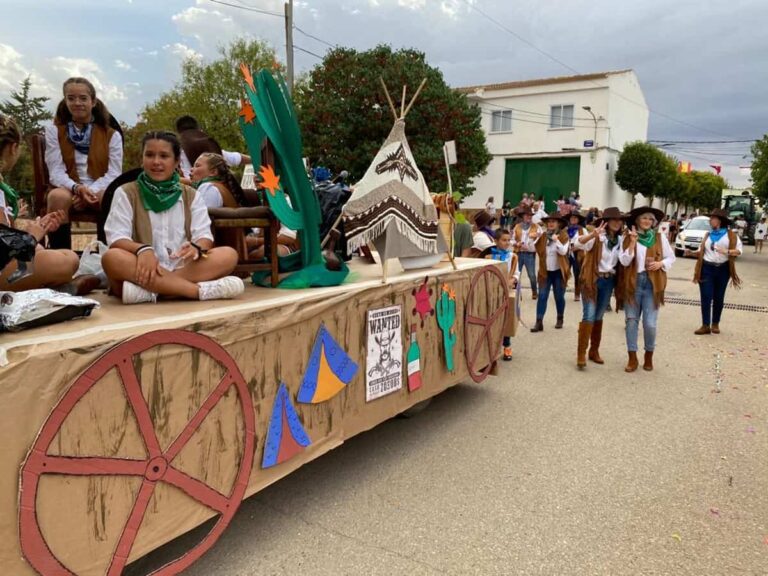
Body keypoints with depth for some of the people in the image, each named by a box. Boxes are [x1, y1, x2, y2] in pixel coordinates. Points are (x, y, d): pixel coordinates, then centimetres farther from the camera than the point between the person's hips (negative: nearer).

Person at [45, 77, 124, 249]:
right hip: (68, 189, 0)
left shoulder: (111, 135, 9)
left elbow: (114, 173, 0)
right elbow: (56, 172, -1)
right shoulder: (54, 131, 10)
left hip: (100, 191, 0)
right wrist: (77, 188, -22)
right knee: (57, 196, -35)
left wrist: (91, 191, -18)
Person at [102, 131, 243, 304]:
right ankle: (201, 290, -39)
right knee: (112, 258, -33)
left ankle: (149, 291, -34)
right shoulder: (126, 193, 7)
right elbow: (116, 238, -4)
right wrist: (142, 249, -28)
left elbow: (204, 235, 2)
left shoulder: (191, 195, 14)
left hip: (184, 270, 2)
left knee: (229, 255, -22)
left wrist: (196, 247, -24)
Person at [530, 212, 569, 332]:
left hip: (558, 272, -2)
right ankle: (539, 322, -4)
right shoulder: (543, 236, 3)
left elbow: (563, 251, -17)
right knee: (542, 296, -4)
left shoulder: (564, 236, -5)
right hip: (545, 271, 2)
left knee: (559, 297, 9)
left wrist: (556, 240, -26)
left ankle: (560, 319, 27)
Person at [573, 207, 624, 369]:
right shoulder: (596, 237, -11)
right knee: (589, 317, -10)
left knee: (599, 317, 14)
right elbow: (577, 244, -30)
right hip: (592, 280, -6)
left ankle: (594, 351, 24)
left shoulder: (620, 240, 7)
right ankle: (581, 354, -6)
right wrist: (593, 234, -46)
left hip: (609, 281, 6)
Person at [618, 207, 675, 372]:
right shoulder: (628, 238, 2)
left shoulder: (660, 237, 4)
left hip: (652, 283, 0)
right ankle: (632, 358, 13)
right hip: (633, 282, 0)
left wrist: (661, 263, -9)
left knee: (650, 323, -4)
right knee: (631, 321, 3)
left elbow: (671, 258, 10)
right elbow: (624, 261, -7)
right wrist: (633, 243, -16)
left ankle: (649, 355, 19)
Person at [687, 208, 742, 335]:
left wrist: (727, 252, -25)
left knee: (719, 298, 9)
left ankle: (715, 324, 21)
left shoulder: (731, 235, 0)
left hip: (723, 269, -1)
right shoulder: (707, 235, 10)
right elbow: (701, 252, 10)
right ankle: (705, 325, 0)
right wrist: (692, 253, -9)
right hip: (707, 268, 2)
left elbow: (739, 250, -9)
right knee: (706, 297, -3)